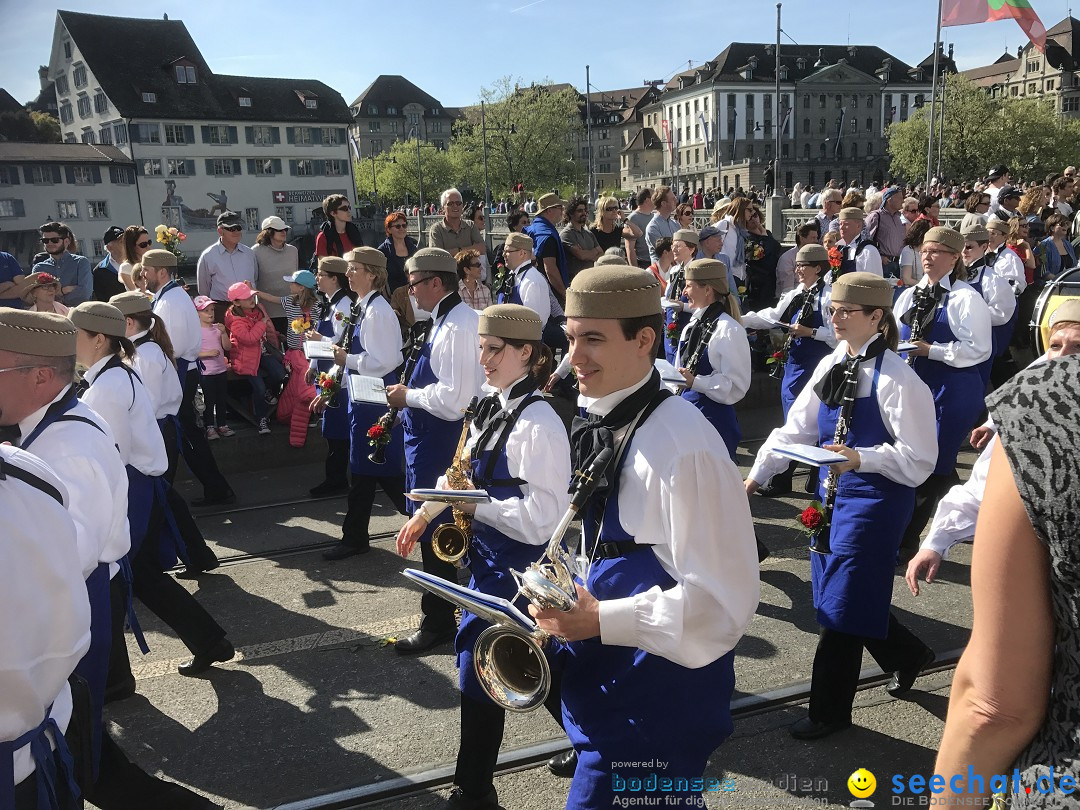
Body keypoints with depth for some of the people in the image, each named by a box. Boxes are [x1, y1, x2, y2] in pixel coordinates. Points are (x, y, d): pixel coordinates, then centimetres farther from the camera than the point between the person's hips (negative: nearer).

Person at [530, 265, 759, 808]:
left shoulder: (683, 445, -24)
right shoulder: (602, 426, 4)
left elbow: (722, 598, -23)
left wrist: (600, 620, -26)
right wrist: (573, 610, 2)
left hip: (660, 692, -8)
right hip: (608, 676, 8)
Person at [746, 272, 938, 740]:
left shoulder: (897, 380, -17)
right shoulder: (831, 366, 5)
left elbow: (919, 459, -16)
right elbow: (796, 428, 6)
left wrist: (861, 458, -29)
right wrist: (757, 475, -2)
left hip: (875, 501, -8)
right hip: (834, 495, 8)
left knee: (842, 603, 0)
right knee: (836, 594, 18)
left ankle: (830, 711, 18)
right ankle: (907, 656, 44)